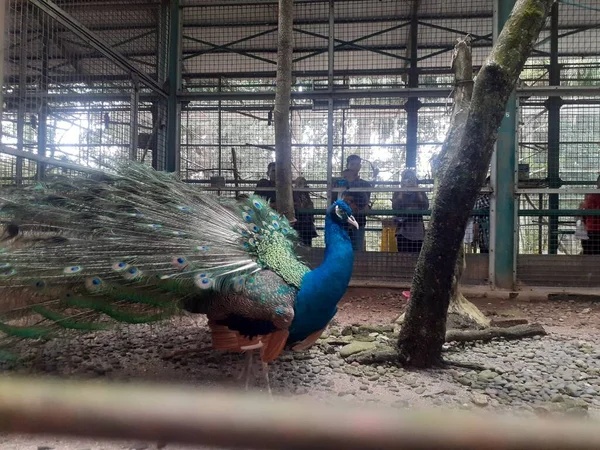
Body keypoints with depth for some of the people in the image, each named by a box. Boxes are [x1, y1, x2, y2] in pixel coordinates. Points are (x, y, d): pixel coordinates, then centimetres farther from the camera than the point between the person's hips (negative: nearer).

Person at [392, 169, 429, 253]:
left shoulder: (421, 193, 13)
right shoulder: (397, 193, 11)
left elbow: (426, 206, -3)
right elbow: (394, 207, -6)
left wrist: (418, 192, -4)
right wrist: (402, 192, -5)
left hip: (417, 231, 1)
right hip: (403, 230, -1)